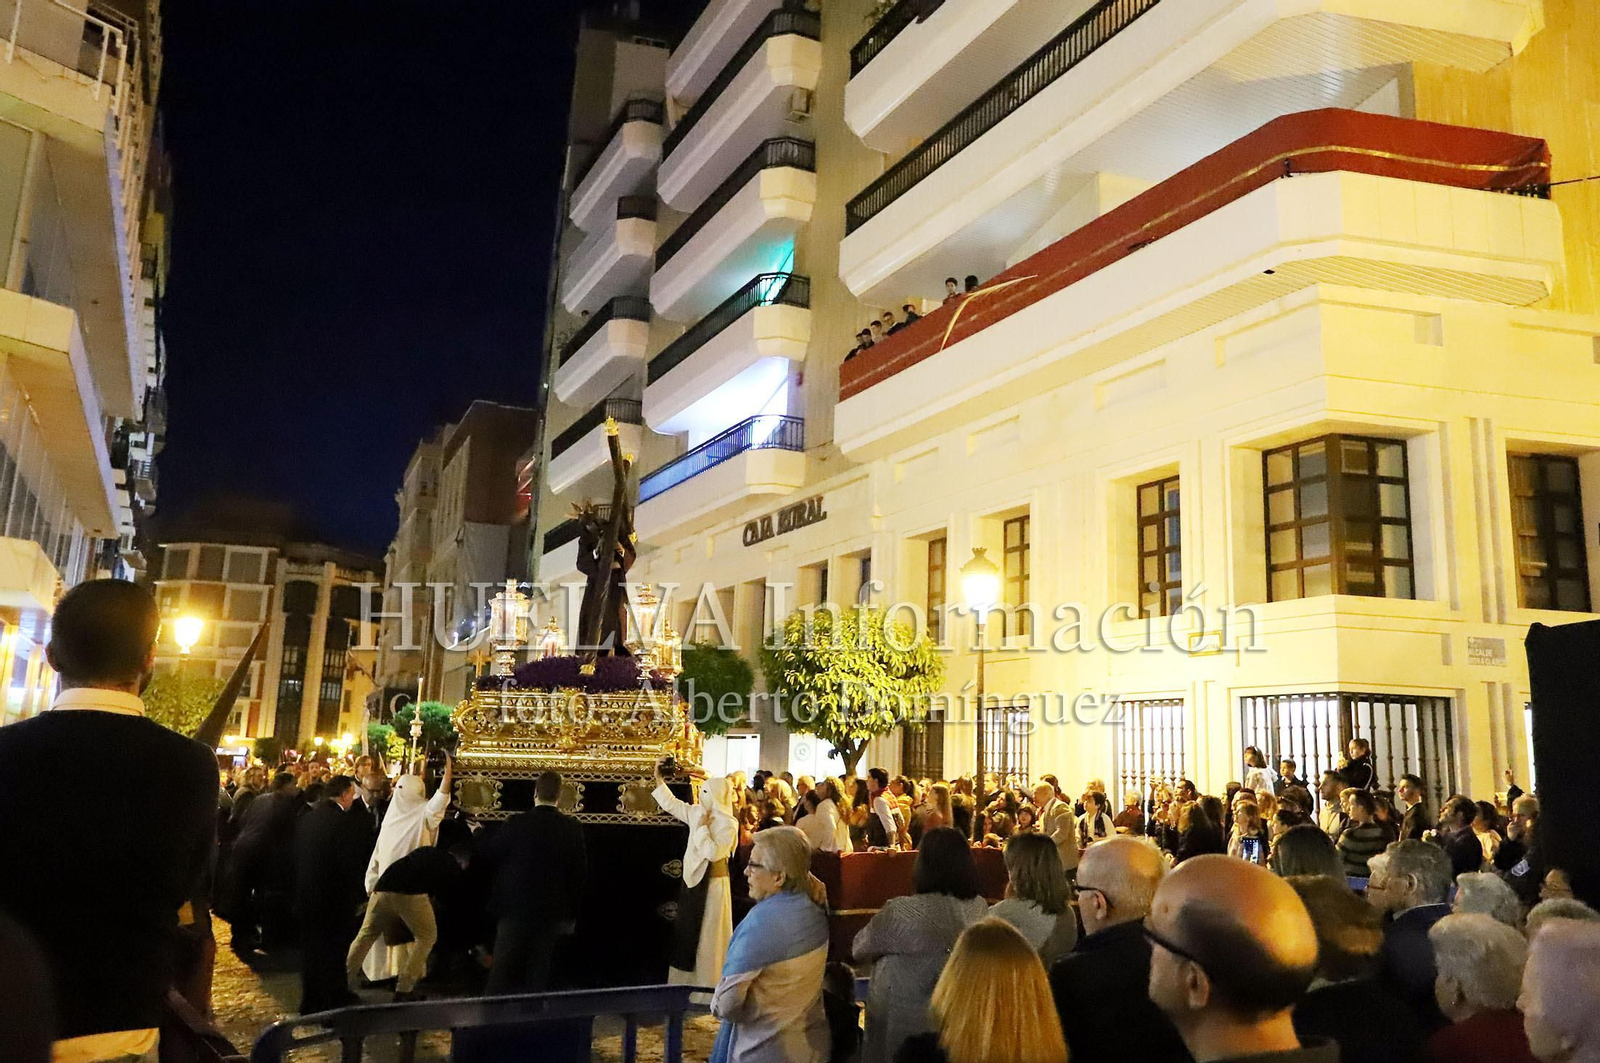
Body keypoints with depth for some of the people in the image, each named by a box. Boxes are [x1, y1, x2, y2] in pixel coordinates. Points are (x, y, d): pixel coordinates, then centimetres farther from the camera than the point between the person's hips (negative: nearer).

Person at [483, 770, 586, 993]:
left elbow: (488, 856, -5)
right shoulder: (572, 828, -5)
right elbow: (581, 872, -1)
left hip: (515, 907, -2)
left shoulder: (518, 823, -12)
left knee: (503, 971, 8)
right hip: (551, 909, 2)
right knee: (539, 970, 12)